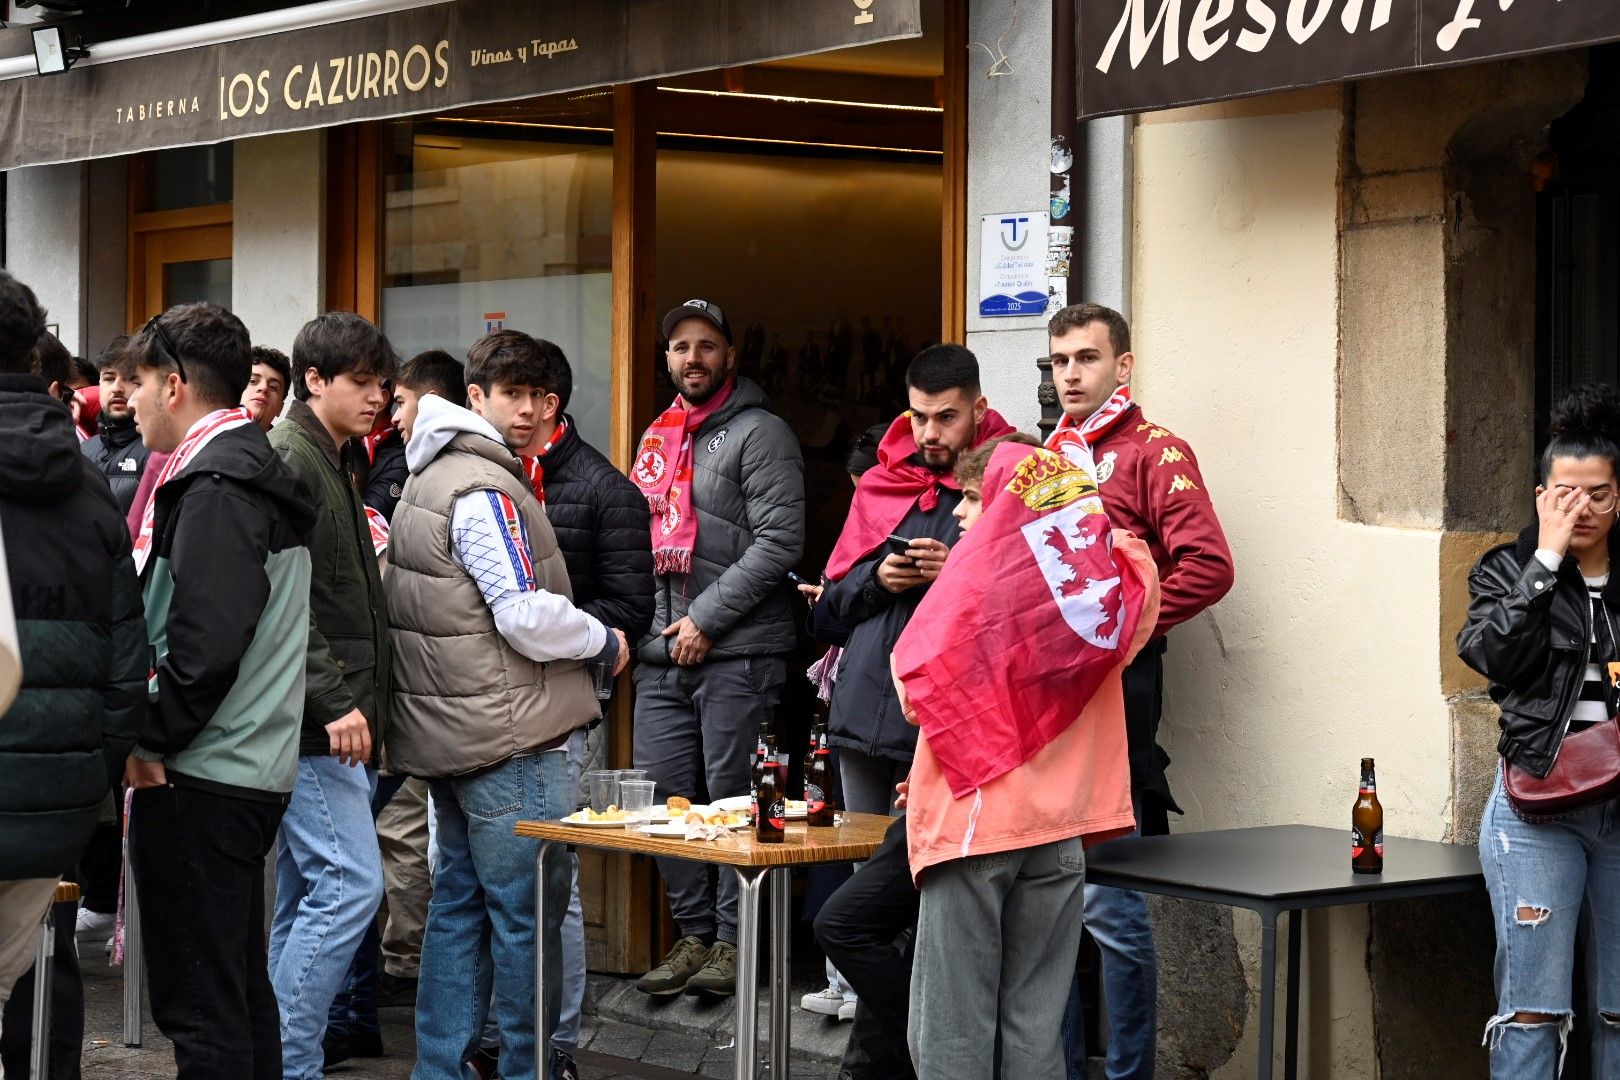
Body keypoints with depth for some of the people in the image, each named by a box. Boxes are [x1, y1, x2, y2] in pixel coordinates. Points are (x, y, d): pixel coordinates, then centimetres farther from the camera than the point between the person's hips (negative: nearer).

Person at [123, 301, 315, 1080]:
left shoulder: (215, 489, -14)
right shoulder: (255, 474, 16)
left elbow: (205, 643, -23)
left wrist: (148, 740, -12)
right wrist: (157, 733, 15)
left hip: (199, 779, -10)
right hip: (253, 770, 10)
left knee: (197, 1000, -6)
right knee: (240, 986, 16)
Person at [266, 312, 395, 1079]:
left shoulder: (334, 465, 19)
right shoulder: (287, 461, -11)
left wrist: (363, 700, 17)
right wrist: (331, 702, -22)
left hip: (330, 720, 10)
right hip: (311, 722, -10)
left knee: (306, 895, 11)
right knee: (350, 882, -13)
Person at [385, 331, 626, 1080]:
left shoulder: (430, 477, 15)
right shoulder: (485, 490, -17)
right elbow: (528, 617, -21)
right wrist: (604, 643, -4)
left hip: (452, 733, 10)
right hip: (507, 736, -10)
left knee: (460, 902, 14)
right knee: (529, 912, -3)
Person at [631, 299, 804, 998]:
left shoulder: (759, 434, -4)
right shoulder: (657, 437, 19)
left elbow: (778, 542, -13)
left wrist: (707, 618, -14)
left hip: (736, 652, -7)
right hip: (662, 653, 7)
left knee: (732, 799, -4)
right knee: (664, 798, 6)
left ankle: (733, 939, 5)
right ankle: (695, 934, 16)